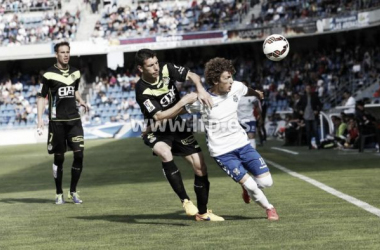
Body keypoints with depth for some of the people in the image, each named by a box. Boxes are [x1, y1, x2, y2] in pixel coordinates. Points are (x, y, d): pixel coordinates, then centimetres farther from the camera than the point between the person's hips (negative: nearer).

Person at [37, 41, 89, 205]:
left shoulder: (75, 73, 10)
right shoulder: (49, 75, -5)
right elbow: (41, 97, -3)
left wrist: (80, 100, 6)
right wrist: (40, 118, -13)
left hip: (74, 119, 4)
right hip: (57, 121, -4)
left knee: (79, 154, -7)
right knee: (59, 157, 3)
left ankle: (73, 191, 6)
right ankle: (59, 194, 15)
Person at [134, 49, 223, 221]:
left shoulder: (167, 69, -13)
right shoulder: (142, 91, -26)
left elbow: (192, 76, -3)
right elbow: (160, 117, -30)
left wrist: (200, 90, -23)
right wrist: (184, 101, -34)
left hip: (177, 127, 5)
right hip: (157, 132, -5)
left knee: (200, 167, 0)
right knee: (165, 154, -38)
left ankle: (202, 212, 17)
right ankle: (185, 201, -29)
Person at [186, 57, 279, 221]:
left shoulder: (236, 88, -4)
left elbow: (247, 91, 20)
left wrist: (257, 94, 43)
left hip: (242, 144, 5)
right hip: (221, 152, -5)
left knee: (266, 182, -2)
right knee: (250, 185, -13)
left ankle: (247, 186, 32)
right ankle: (269, 208, 14)